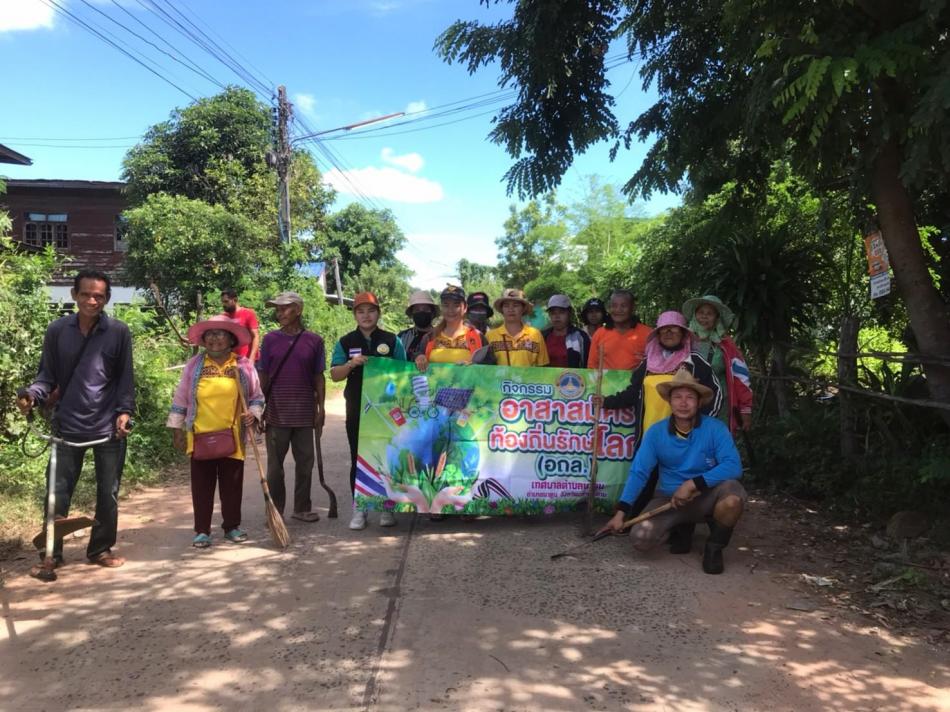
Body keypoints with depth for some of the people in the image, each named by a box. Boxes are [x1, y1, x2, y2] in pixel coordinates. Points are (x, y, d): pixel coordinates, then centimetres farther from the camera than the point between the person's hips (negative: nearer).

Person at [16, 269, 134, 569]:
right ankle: (51, 553, 18)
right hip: (67, 425, 1)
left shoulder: (119, 332, -2)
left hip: (108, 426, 0)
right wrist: (32, 394, -15)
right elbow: (48, 375, 4)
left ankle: (100, 549, 25)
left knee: (108, 493, 9)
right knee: (57, 493, 4)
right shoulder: (57, 330, 1)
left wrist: (124, 411, -11)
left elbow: (125, 377, 0)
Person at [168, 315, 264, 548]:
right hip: (200, 437, 0)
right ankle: (202, 530, 16)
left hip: (232, 438, 0)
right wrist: (177, 429, 6)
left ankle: (232, 526, 24)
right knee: (202, 485, 7)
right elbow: (180, 399, 7)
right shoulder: (194, 365, 2)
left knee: (232, 484, 9)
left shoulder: (244, 366, 0)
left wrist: (253, 413, -9)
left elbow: (257, 397, 10)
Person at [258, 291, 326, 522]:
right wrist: (260, 407, 0)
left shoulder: (314, 340, 2)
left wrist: (321, 408, 0)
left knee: (305, 461, 9)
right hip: (276, 412, 0)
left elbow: (319, 377, 4)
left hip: (305, 412, 0)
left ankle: (302, 508, 22)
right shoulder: (270, 339, 2)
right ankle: (275, 510, 17)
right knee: (275, 463, 6)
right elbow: (263, 375, 4)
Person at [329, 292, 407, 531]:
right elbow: (335, 375, 0)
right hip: (357, 410, 0)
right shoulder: (345, 342, 5)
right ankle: (358, 508, 11)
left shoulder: (392, 341, 5)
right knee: (358, 459, 4)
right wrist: (351, 363, -20)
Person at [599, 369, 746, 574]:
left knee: (732, 492, -35)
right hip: (669, 499, 2)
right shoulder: (656, 432, -6)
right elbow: (639, 473, -9)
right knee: (641, 538, -22)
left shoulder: (715, 428, -12)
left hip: (706, 497, -2)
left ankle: (714, 547, -5)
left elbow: (733, 466, -24)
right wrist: (620, 512, -17)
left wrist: (693, 484, -30)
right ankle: (681, 530, 14)